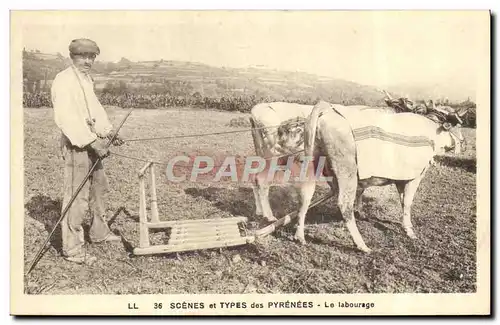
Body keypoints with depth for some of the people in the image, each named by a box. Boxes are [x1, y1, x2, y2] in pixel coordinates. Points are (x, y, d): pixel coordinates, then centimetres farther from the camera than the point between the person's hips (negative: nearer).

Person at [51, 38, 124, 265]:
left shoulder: (87, 79, 15)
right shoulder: (64, 81, -15)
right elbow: (66, 117, -24)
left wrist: (108, 131, 2)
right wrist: (92, 142, -28)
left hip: (91, 142, 10)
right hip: (76, 144, -10)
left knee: (98, 187, 20)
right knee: (77, 195, -6)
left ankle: (99, 232, 38)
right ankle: (72, 249, 4)